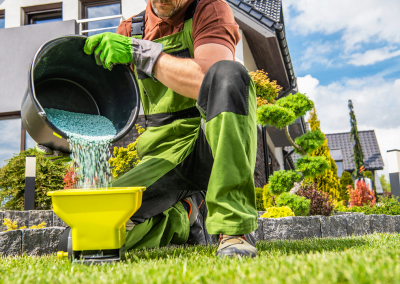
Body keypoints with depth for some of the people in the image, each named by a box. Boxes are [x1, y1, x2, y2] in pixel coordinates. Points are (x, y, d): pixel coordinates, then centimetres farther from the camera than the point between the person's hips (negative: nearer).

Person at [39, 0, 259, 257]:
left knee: (229, 74, -32)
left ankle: (236, 228, -30)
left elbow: (207, 80, -19)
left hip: (215, 147, -3)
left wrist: (141, 51, -19)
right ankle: (183, 217, 15)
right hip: (164, 156, 4)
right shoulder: (131, 30, 13)